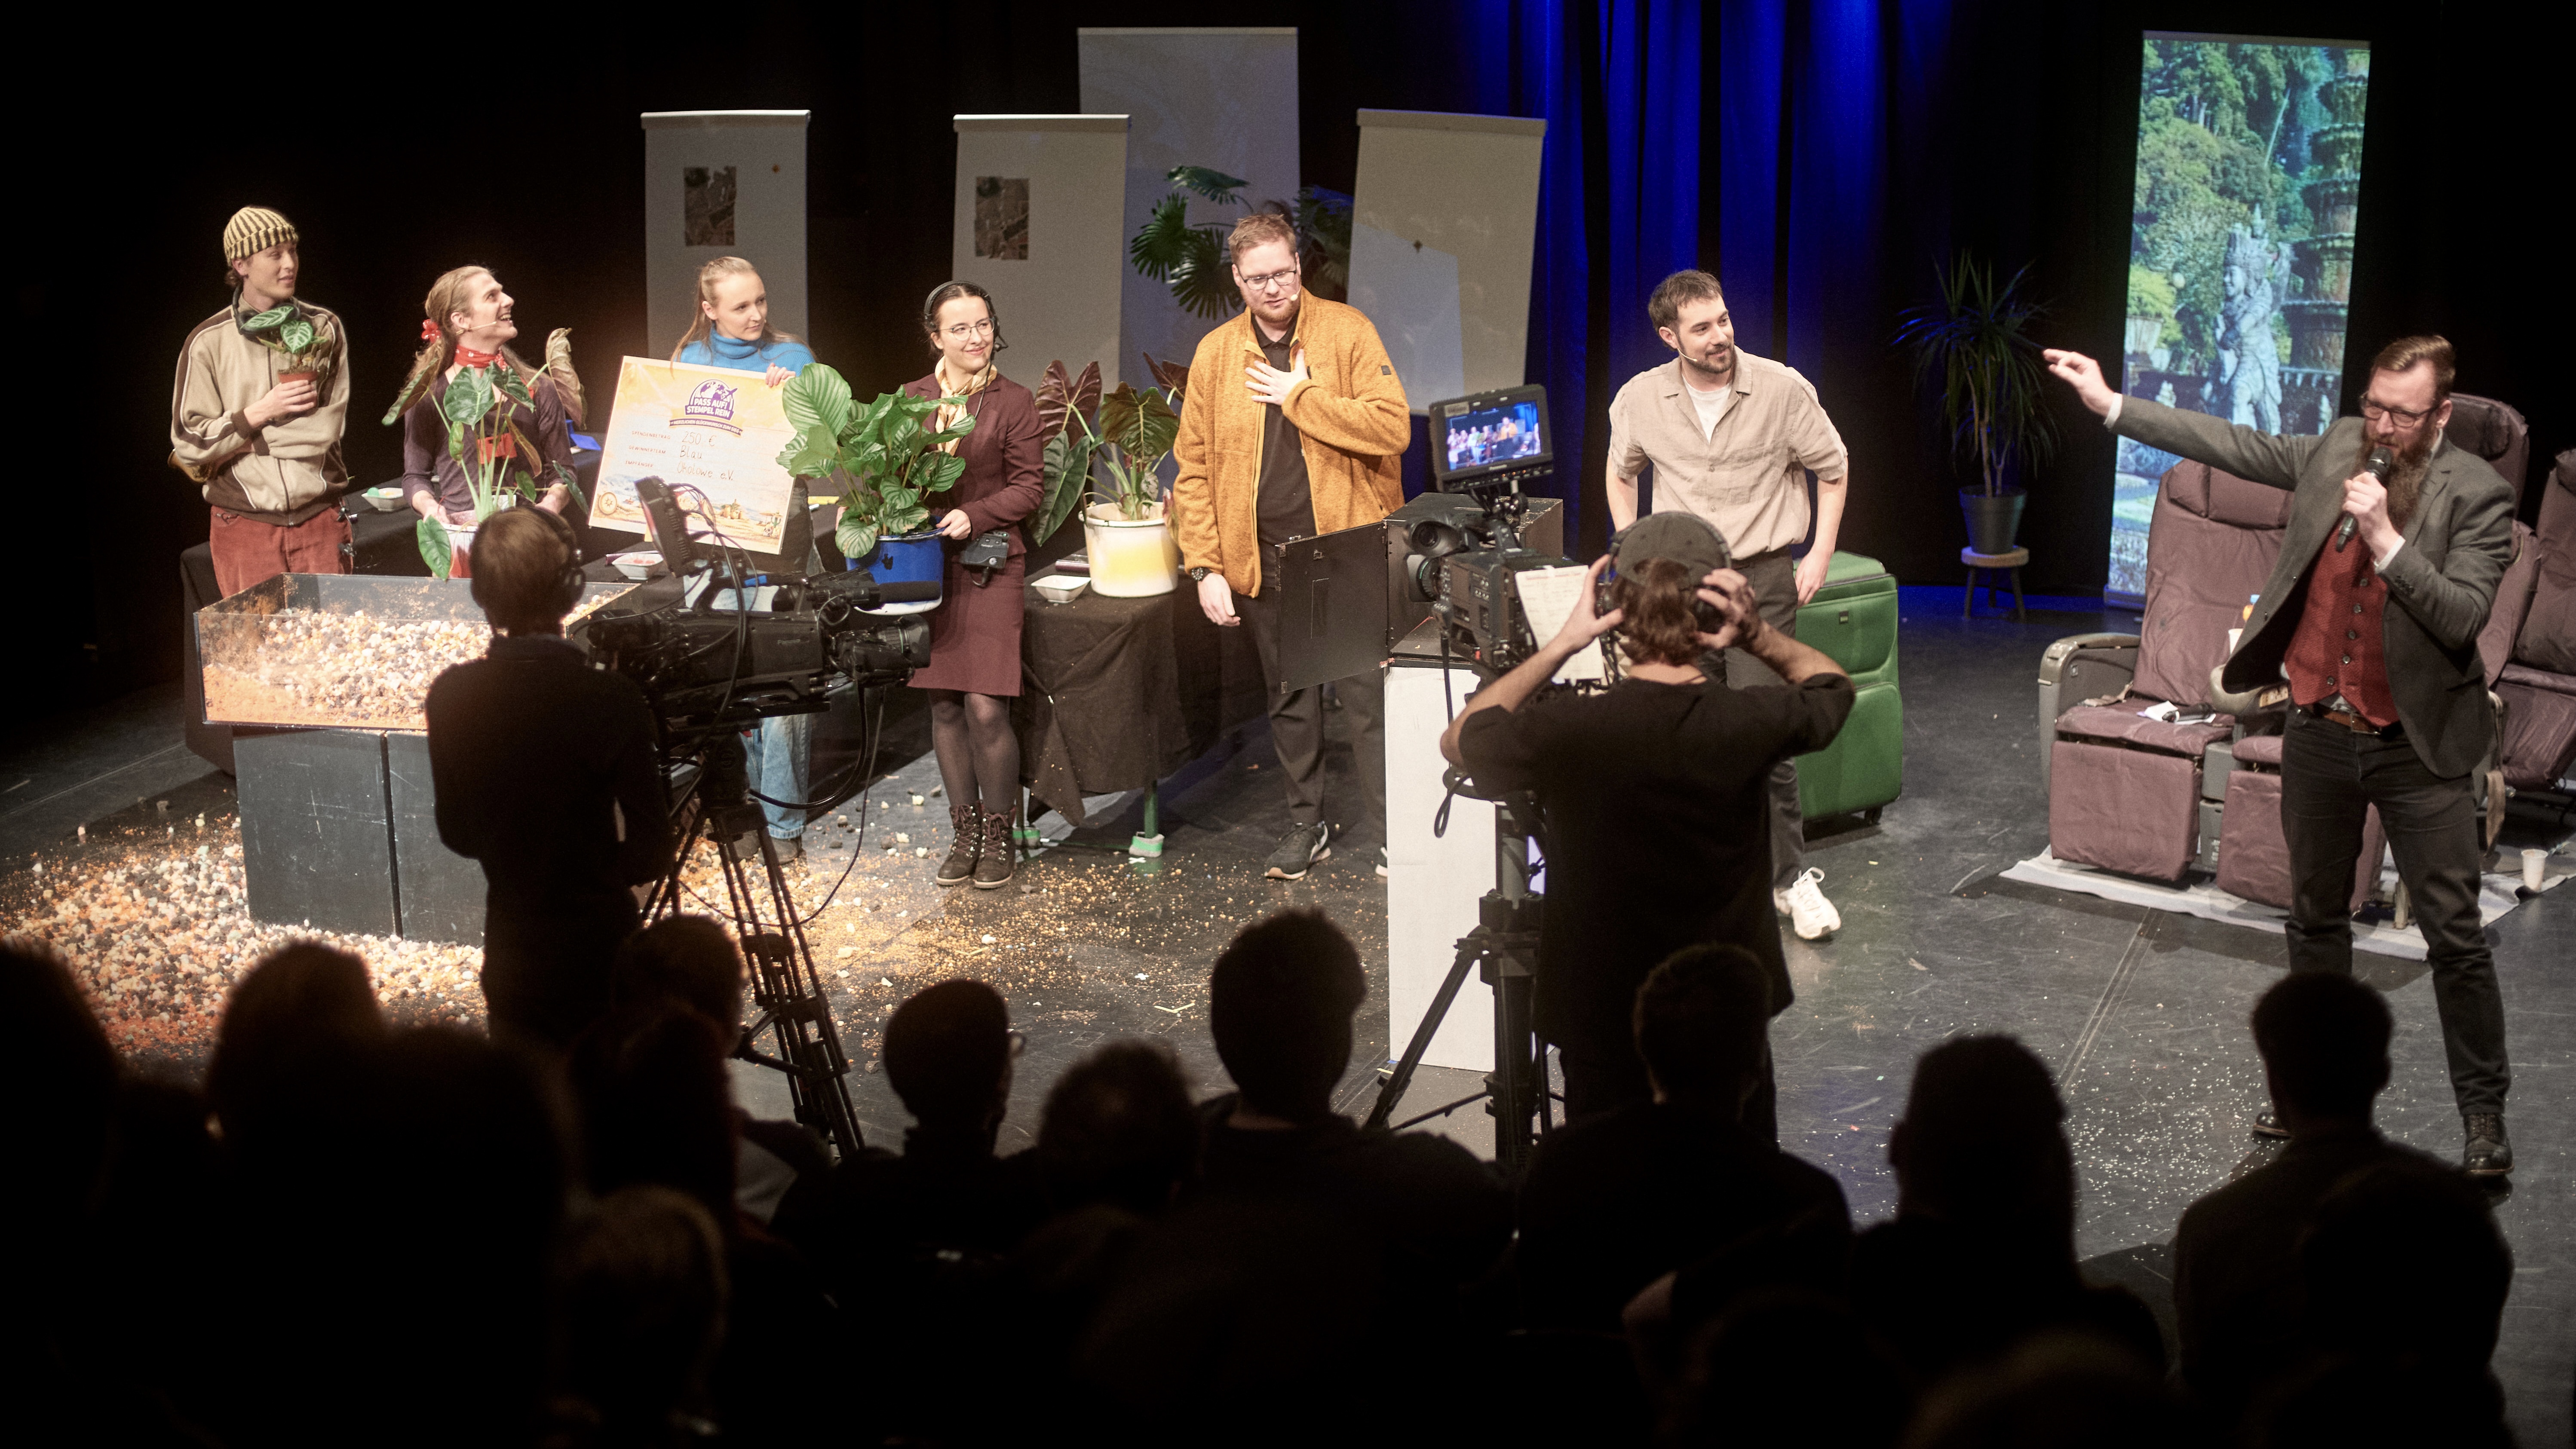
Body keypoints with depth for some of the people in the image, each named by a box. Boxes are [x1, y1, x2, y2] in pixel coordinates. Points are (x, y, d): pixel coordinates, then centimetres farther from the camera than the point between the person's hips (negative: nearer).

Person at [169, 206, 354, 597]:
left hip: (319, 518, 2)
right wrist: (261, 412, -12)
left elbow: (327, 427, -3)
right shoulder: (209, 342, -1)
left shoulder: (323, 329, 5)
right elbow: (189, 444, -4)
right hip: (245, 522, -1)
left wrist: (238, 440, -8)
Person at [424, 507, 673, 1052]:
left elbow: (458, 834, 3)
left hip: (513, 954, 3)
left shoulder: (451, 696, -8)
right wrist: (601, 865, 5)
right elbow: (651, 853, -14)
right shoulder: (612, 701, -19)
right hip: (600, 945, -3)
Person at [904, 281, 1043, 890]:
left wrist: (975, 515, -15)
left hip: (989, 566, -3)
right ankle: (964, 832, 21)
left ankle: (999, 834, 8)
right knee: (944, 705, 8)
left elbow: (1029, 487, -1)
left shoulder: (1015, 402, 0)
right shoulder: (912, 399, 10)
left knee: (986, 709, -9)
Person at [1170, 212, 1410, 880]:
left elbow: (1392, 426, -14)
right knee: (1288, 700, 14)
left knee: (1369, 697, -3)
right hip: (1263, 561, 3)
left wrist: (1300, 396, -14)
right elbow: (1193, 469, 5)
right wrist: (1206, 567, -2)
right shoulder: (1215, 354, 5)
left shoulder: (1347, 331, -3)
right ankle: (1306, 824, 27)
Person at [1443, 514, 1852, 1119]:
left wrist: (1560, 646, -2)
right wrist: (1760, 637, -6)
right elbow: (1832, 685, 10)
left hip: (1600, 1022, -1)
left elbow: (1458, 741, 3)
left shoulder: (1567, 730, -19)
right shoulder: (1749, 725, -14)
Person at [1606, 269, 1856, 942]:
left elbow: (1832, 468, 7)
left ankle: (1791, 878, 2)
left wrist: (1820, 554, 2)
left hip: (1760, 578, -2)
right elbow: (1621, 471, 19)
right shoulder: (1640, 399, -1)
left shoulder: (1782, 389, -7)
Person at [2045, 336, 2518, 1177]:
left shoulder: (2477, 496, -14)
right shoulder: (2337, 450, 1)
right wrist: (2108, 405, 10)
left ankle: (2484, 1112, 11)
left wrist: (2386, 538, -28)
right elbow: (2231, 446, 9)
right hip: (2319, 736, 5)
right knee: (2316, 920, 17)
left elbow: (2464, 617, -21)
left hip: (2419, 747, -5)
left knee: (2456, 936, -1)